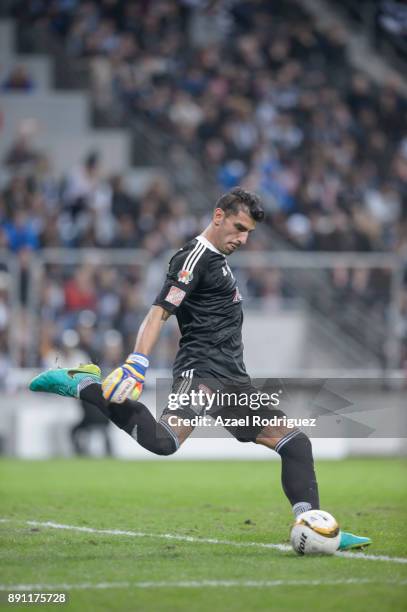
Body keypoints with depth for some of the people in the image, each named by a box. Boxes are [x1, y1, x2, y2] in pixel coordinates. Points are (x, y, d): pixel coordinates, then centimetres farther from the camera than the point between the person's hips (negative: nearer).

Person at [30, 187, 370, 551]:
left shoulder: (218, 260, 23)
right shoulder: (196, 257, -6)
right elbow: (160, 311, -18)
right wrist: (136, 364, -29)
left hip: (232, 378, 10)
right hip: (202, 371, -10)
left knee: (295, 442, 5)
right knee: (163, 441, -33)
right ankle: (81, 385, -16)